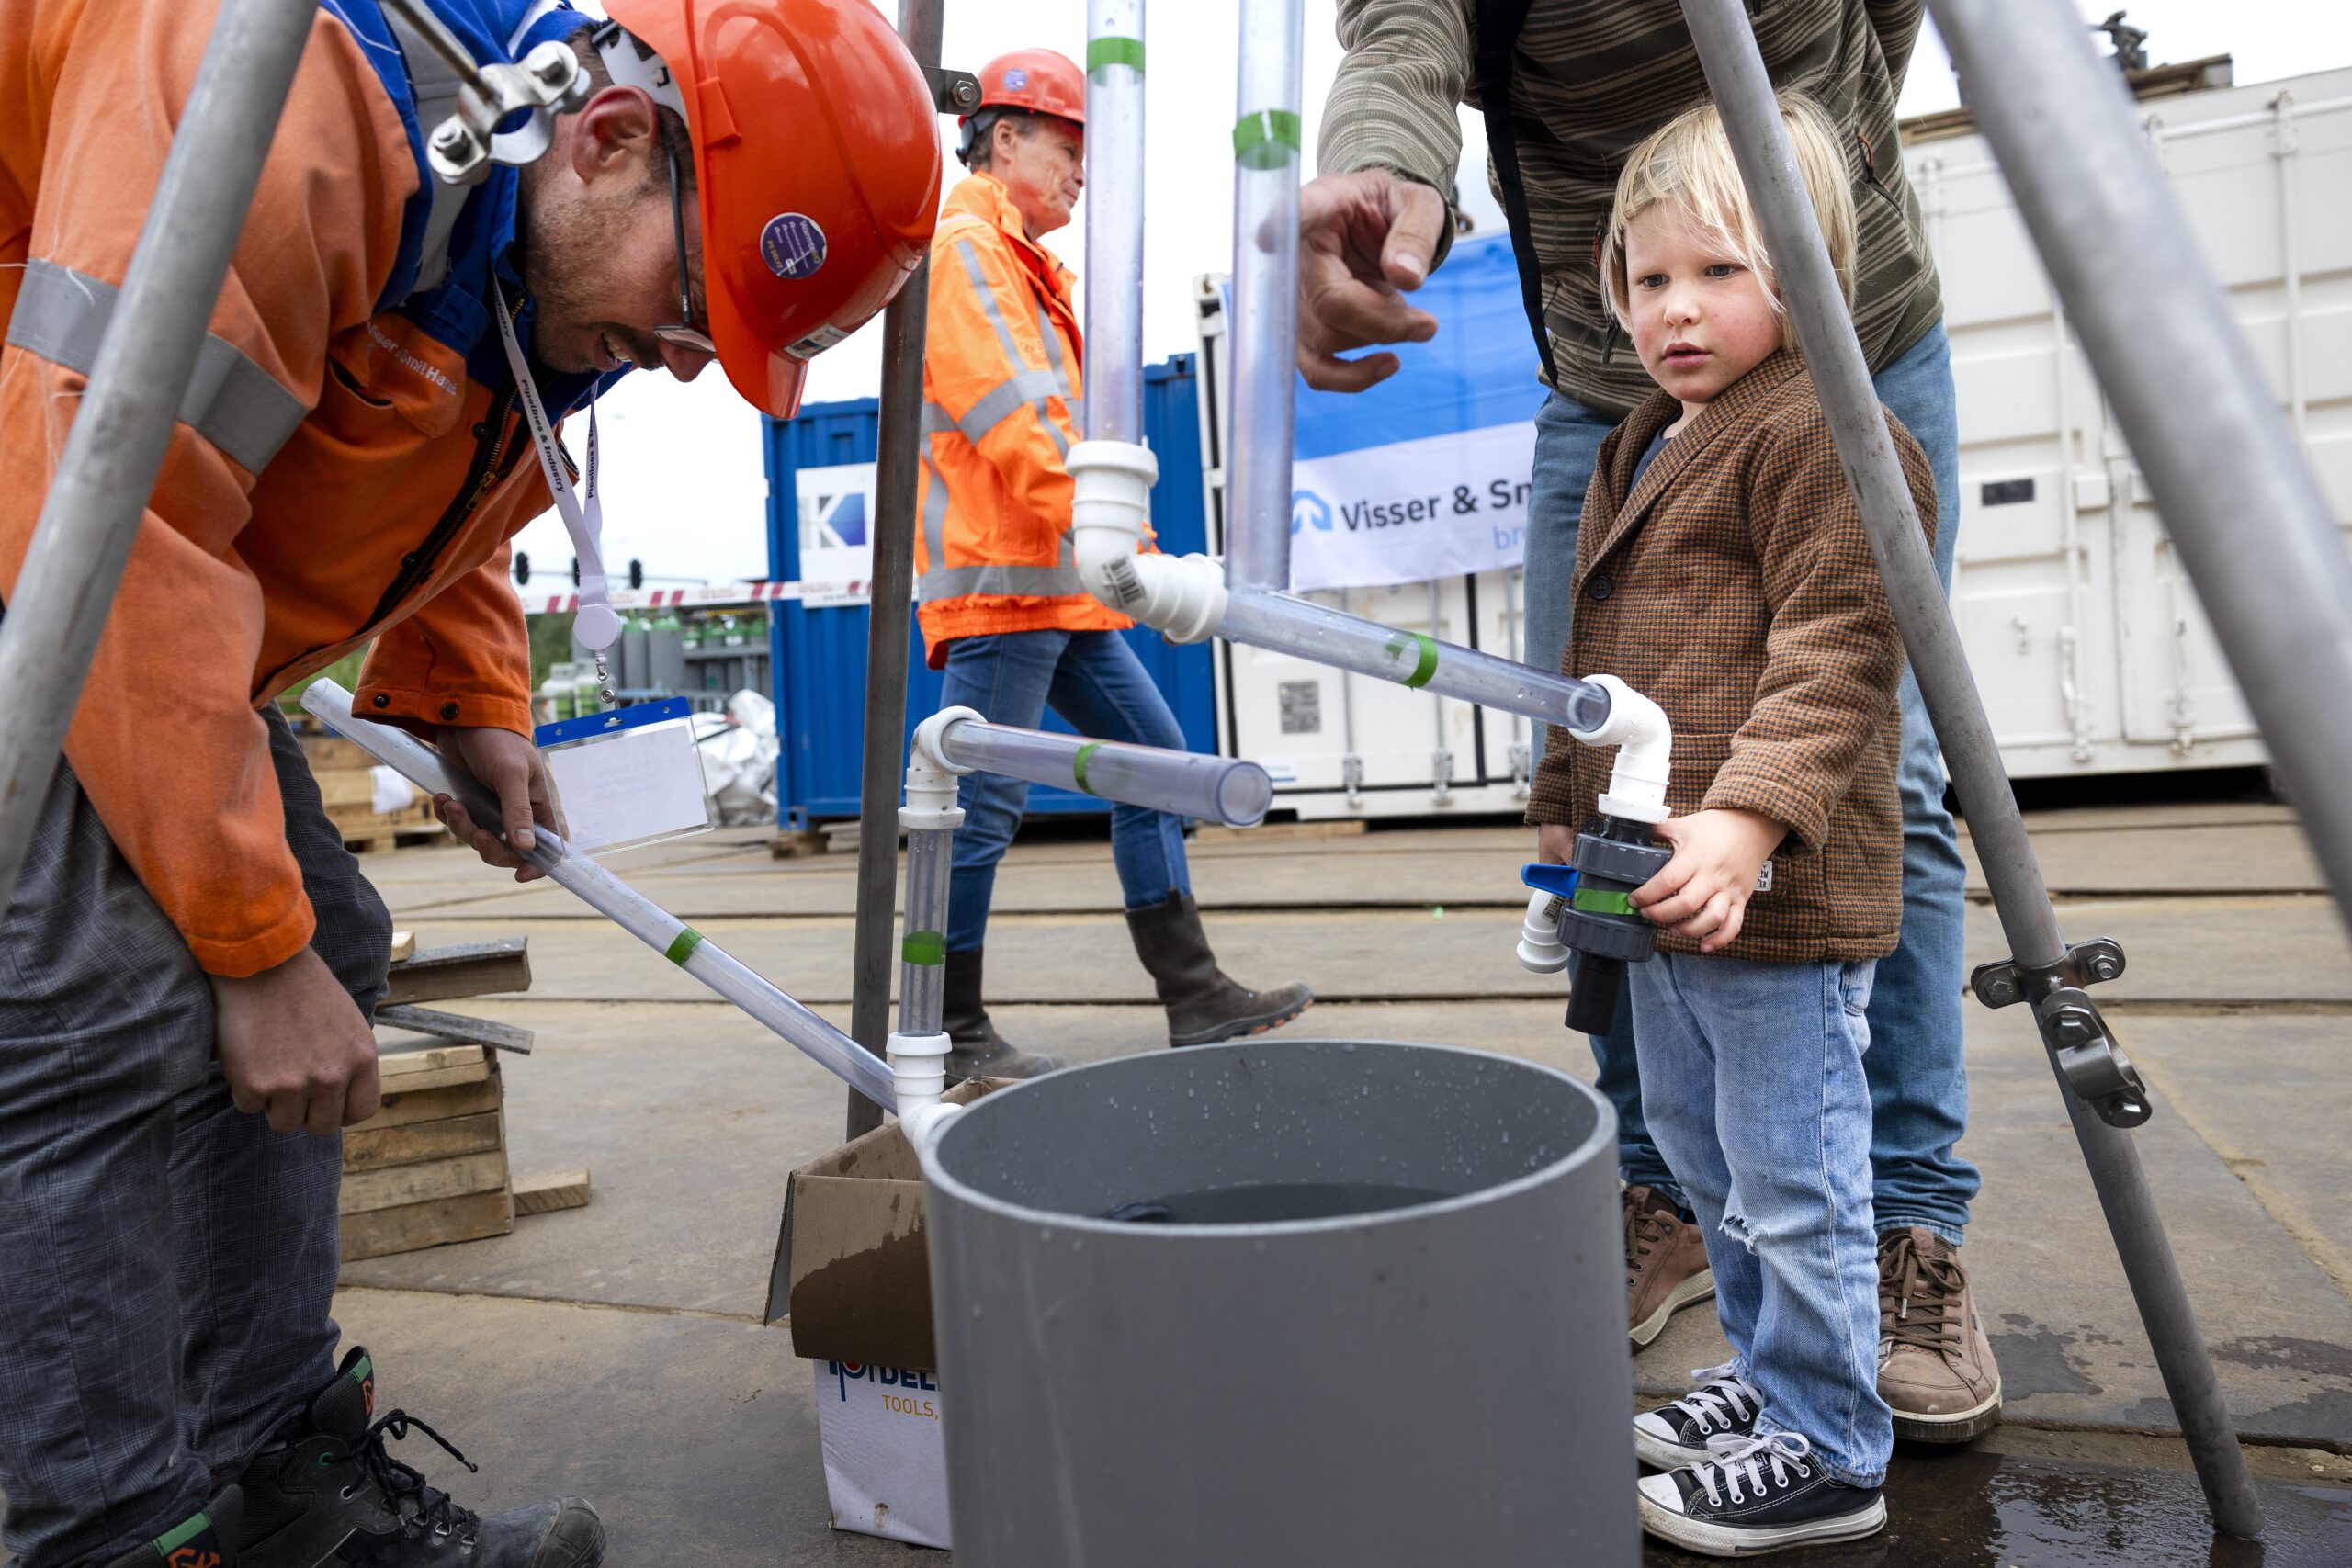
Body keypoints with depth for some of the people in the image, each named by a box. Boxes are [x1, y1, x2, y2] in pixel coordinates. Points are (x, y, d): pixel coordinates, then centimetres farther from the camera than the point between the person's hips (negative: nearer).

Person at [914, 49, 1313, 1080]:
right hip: (999, 580, -10)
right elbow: (1017, 426, -19)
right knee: (983, 804, -5)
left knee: (1153, 757, 8)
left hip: (1061, 586, 10)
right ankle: (953, 1036, 8)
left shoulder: (1021, 263, 24)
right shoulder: (962, 249, -7)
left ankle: (1194, 996, 13)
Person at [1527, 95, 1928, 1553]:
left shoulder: (1831, 435, -10)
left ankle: (1830, 1453, 20)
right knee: (1705, 1159, 22)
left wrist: (1750, 815, -30)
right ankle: (1771, 1375, 41)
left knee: (1793, 1181, 1)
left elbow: (1835, 656, -20)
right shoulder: (1638, 448, 18)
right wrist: (1568, 802, 22)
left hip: (1777, 895, -10)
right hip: (1654, 886, 10)